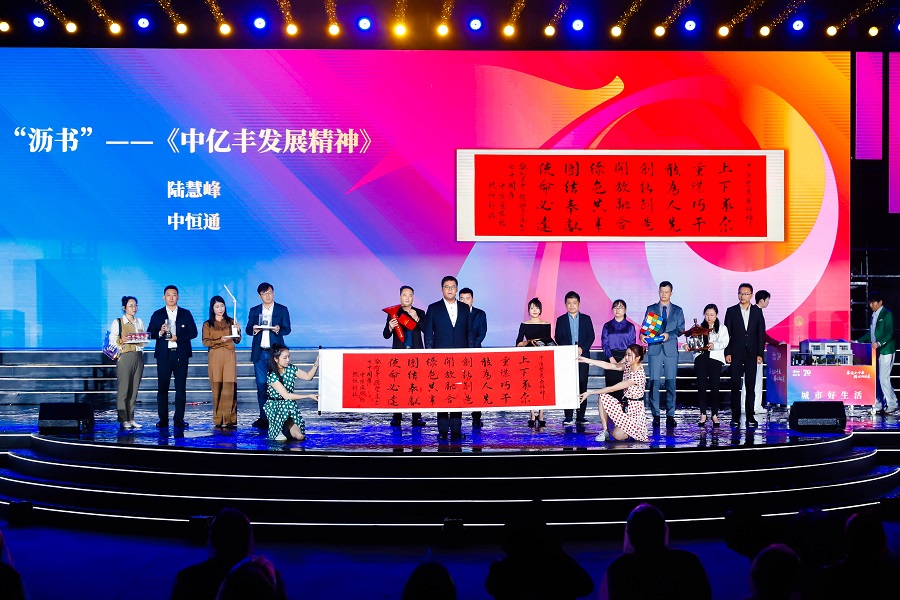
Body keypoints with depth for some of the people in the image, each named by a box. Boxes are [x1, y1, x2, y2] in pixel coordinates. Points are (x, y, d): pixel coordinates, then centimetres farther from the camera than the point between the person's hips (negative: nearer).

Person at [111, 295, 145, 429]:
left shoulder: (140, 322, 17)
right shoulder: (117, 322, 2)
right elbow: (112, 340, -5)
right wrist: (122, 340, -23)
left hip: (138, 356, 5)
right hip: (124, 356, -5)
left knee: (134, 390, 5)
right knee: (123, 389, -7)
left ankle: (131, 419, 8)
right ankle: (123, 420, -5)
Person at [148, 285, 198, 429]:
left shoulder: (186, 314, 10)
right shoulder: (157, 315, 10)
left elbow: (193, 332, 1)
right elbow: (150, 333, 5)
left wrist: (178, 338, -12)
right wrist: (160, 333, -15)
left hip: (181, 354, 0)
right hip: (163, 355, 0)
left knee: (181, 388, 0)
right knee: (162, 387, 1)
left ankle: (179, 419, 3)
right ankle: (163, 419, 6)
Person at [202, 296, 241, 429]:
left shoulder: (231, 322, 13)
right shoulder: (207, 324, 10)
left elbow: (237, 341, 10)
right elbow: (205, 342, -1)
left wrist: (238, 331, -9)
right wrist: (220, 340, -15)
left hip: (229, 356, 0)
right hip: (215, 357, 0)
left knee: (230, 387, -9)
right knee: (217, 388, -3)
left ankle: (230, 419, -10)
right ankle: (218, 420, 1)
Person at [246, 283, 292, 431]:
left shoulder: (282, 310, 7)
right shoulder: (254, 311, 14)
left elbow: (287, 329, 3)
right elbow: (248, 329, 10)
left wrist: (279, 329, -19)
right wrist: (253, 330, -13)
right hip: (259, 353, 2)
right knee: (261, 385, 0)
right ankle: (264, 417, 4)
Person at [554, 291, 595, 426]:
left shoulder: (586, 319, 10)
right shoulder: (561, 320, 9)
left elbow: (591, 336, 4)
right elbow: (558, 338, 3)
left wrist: (582, 348, -12)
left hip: (582, 356, 1)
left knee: (582, 385, 1)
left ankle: (581, 415, 5)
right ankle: (568, 416, -2)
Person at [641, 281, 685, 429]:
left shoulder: (678, 310, 12)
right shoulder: (651, 309, 13)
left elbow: (681, 329, 3)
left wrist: (668, 334, -15)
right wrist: (643, 335, -13)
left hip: (671, 350, 0)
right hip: (655, 349, 0)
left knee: (671, 382, -2)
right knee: (654, 382, -4)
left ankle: (670, 415, 1)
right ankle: (655, 415, 1)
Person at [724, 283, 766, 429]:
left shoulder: (757, 311, 7)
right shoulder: (731, 311, 4)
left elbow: (761, 333, 6)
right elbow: (727, 333, 3)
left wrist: (760, 354, -1)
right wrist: (727, 353, -5)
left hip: (751, 354, 1)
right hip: (736, 354, -1)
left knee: (751, 385, 1)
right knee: (735, 385, -1)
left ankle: (750, 416, 5)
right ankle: (735, 417, 3)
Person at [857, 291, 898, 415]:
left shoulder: (887, 314, -9)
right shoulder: (874, 315, 15)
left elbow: (889, 334, -16)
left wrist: (879, 343, -30)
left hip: (885, 350, -8)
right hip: (875, 350, 8)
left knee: (883, 378, -9)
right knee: (876, 379, 7)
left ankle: (892, 405, 1)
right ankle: (878, 405, 12)